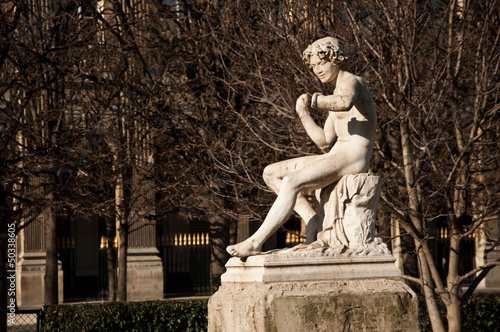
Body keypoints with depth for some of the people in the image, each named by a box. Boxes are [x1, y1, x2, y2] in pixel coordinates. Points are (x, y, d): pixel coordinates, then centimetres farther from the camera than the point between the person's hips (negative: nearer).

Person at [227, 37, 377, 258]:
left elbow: (345, 103, -34)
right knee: (271, 173, 5)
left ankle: (255, 243, -25)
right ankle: (313, 220, -4)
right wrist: (304, 114, 5)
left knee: (291, 182, -28)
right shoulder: (336, 96, 23)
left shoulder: (350, 81, -6)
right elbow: (325, 144, 17)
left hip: (353, 158, -10)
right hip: (336, 156, 10)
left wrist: (311, 100, -20)